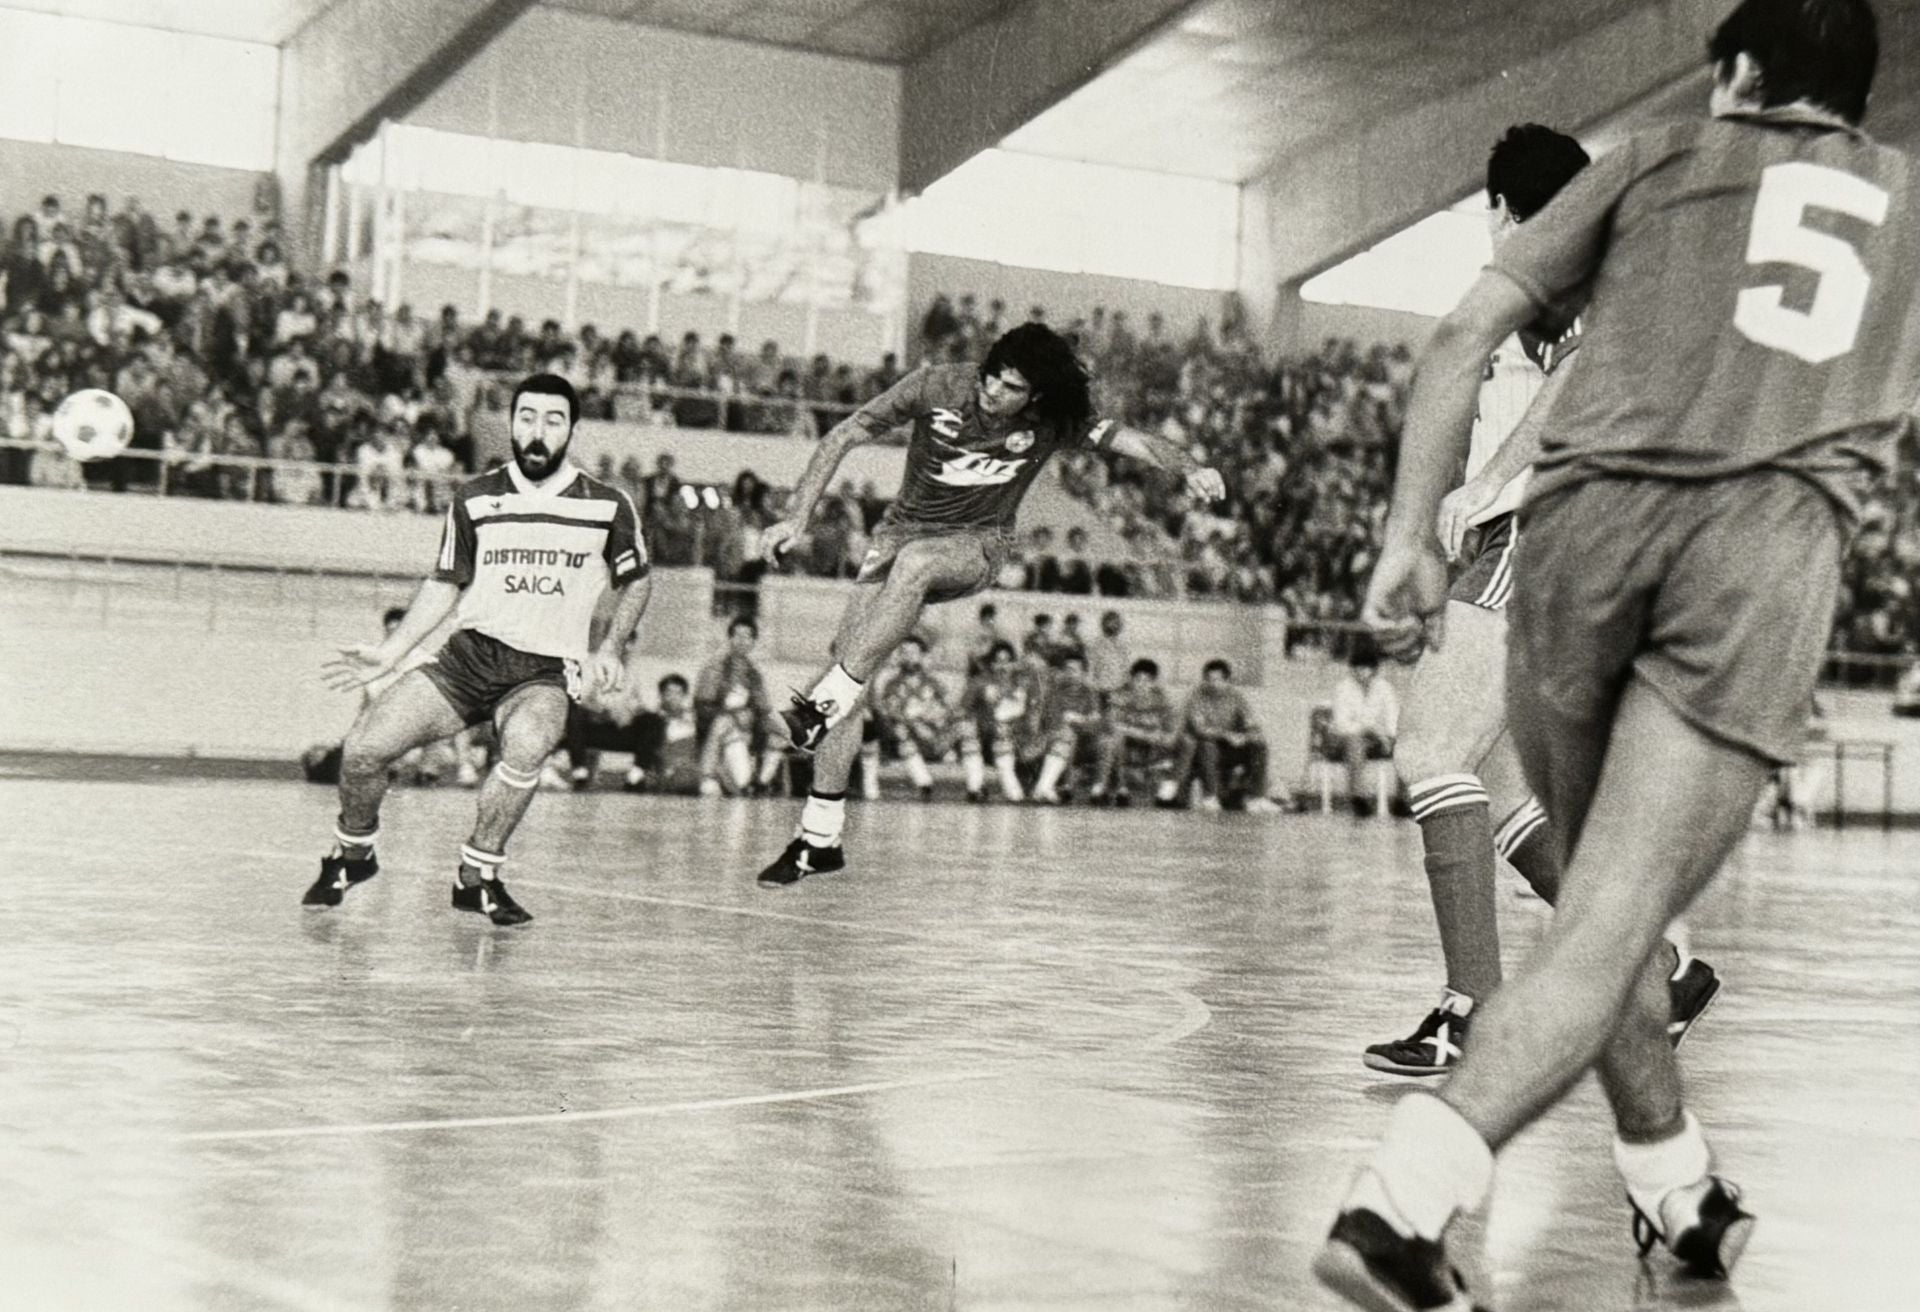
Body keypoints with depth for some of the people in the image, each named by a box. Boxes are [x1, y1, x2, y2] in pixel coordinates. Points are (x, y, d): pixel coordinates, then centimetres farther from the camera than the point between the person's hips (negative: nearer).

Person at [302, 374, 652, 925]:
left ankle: (478, 875, -15)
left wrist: (608, 650, 0)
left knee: (526, 745, -37)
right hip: (470, 654, 2)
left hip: (546, 670, -2)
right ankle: (352, 853, 19)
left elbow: (637, 583, 14)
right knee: (362, 750, -12)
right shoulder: (475, 498, 3)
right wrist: (391, 652, 8)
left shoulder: (607, 506, -2)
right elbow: (446, 583, 14)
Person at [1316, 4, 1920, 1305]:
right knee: (1613, 924, -8)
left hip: (1588, 513, 1)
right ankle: (1403, 1203, -25)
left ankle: (1677, 1193, 28)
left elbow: (1467, 333, 13)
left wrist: (1413, 535, 13)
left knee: (1604, 889, 19)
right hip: (1772, 535, -1)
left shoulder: (1657, 157, 23)